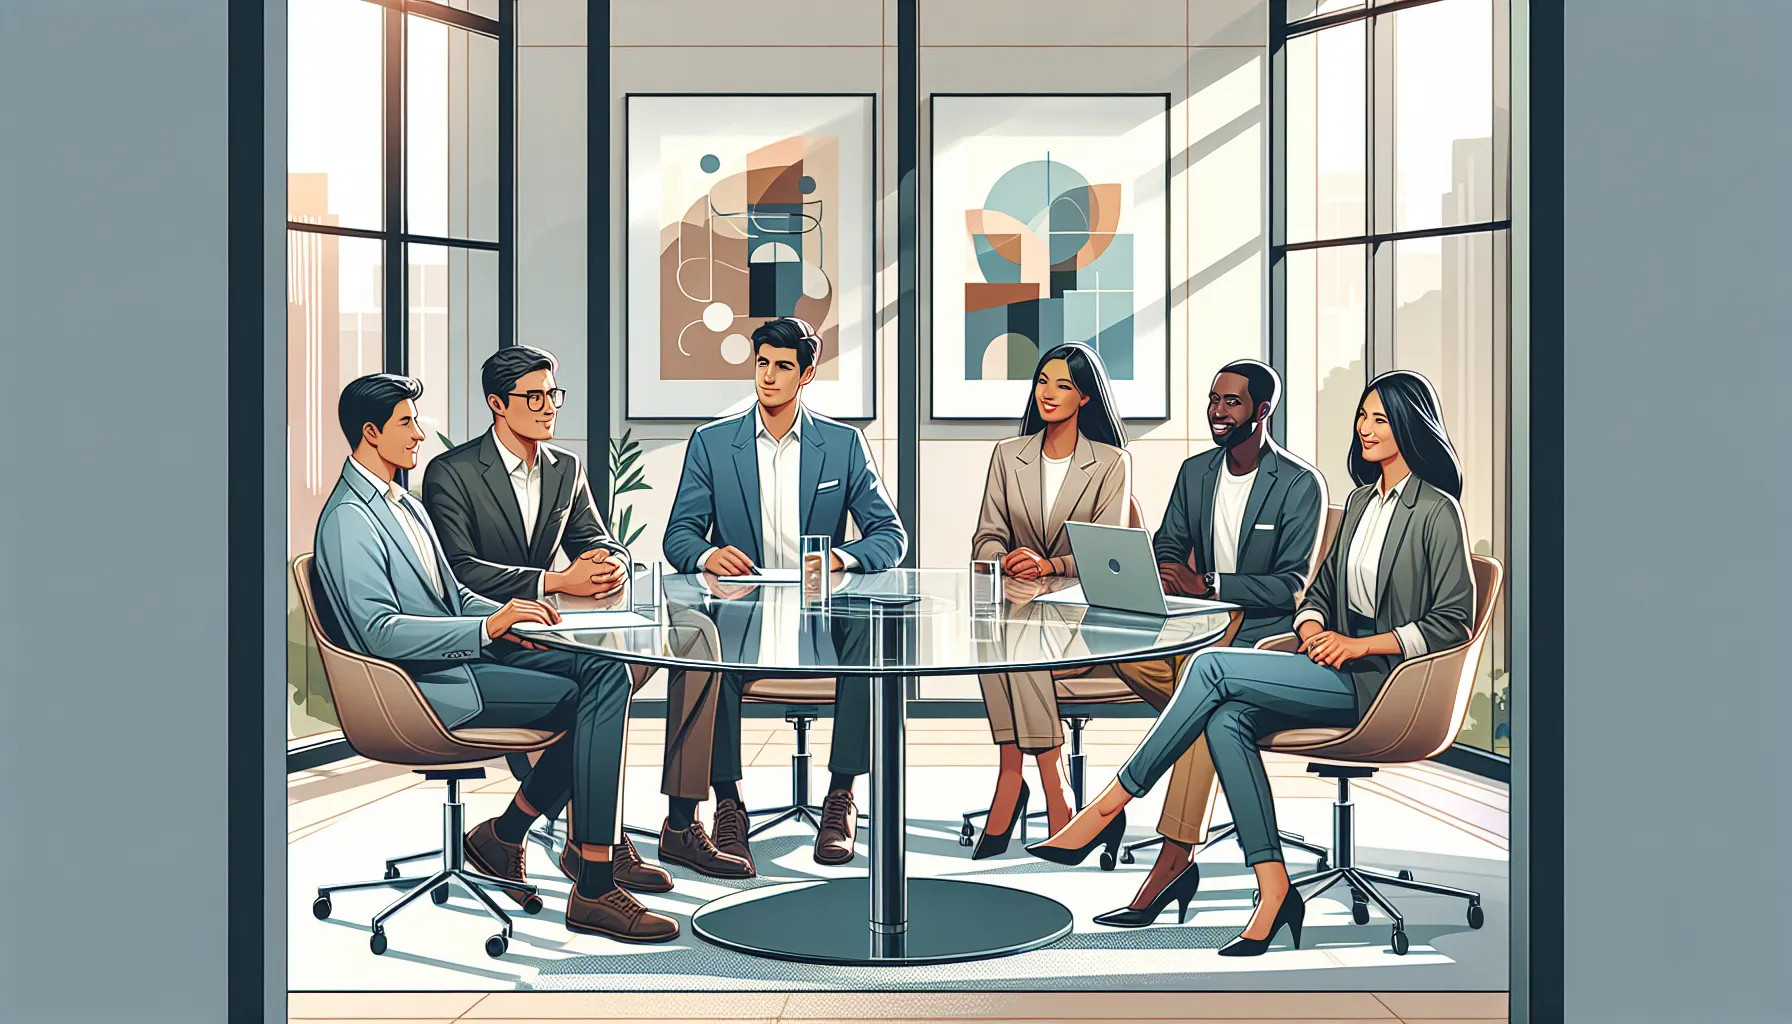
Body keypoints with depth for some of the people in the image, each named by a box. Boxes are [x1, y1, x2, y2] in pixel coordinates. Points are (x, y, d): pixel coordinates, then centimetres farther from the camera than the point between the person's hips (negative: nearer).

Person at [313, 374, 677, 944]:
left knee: (603, 670, -11)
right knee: (592, 701, -20)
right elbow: (381, 633, -22)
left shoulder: (406, 505, 20)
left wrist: (511, 615, 4)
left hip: (462, 653, 9)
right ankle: (594, 890, -16)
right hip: (425, 681, -9)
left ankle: (598, 841, -5)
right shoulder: (349, 521, -12)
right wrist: (488, 626, -26)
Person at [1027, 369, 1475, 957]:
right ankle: (1274, 892, -21)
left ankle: (1109, 808, -16)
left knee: (1211, 666, -21)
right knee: (1226, 720, -21)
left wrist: (1360, 643, -16)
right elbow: (1322, 589, 22)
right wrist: (1311, 627, -1)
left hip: (1382, 679, -8)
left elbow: (1453, 621, -10)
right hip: (1338, 668, 8)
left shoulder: (1436, 512, -7)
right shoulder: (1360, 502, 18)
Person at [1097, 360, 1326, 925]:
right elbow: (1167, 546, 16)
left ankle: (1173, 860, -37)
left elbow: (1292, 585, -14)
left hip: (1267, 630, -6)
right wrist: (1158, 576, -11)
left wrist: (1207, 585, -26)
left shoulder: (1301, 484, -8)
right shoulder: (1195, 472, 12)